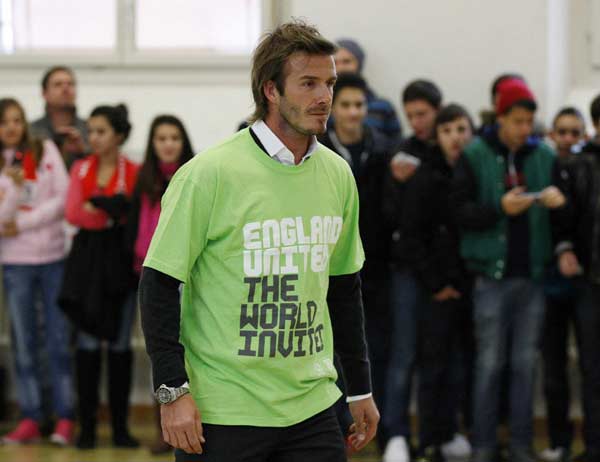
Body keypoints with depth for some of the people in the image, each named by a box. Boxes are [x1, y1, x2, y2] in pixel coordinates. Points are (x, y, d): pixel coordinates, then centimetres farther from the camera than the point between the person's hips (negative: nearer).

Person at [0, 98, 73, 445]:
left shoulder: (47, 151, 2)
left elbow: (64, 199, -4)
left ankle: (65, 419, 3)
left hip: (54, 256, -1)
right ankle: (30, 419, 9)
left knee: (59, 338, 0)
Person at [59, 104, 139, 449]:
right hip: (88, 256, 2)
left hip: (121, 256, -2)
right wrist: (115, 212, -12)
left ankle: (121, 426, 9)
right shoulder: (81, 168, 8)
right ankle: (87, 425, 5)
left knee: (121, 342, 3)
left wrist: (96, 205, -12)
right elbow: (73, 214, -3)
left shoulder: (134, 172, -1)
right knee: (88, 341, 1)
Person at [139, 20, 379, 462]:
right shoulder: (209, 174, -12)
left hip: (311, 409, 5)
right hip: (220, 415, -5)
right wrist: (173, 391, -15)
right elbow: (159, 285, -10)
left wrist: (360, 389, 18)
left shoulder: (337, 175, 7)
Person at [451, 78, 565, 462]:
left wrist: (557, 200, -13)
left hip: (533, 274, 3)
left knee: (526, 363, 7)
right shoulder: (475, 156, -3)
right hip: (492, 275, -3)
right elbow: (460, 211, -7)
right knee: (490, 362, 2)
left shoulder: (545, 156, 5)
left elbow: (564, 216, 10)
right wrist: (499, 207, -21)